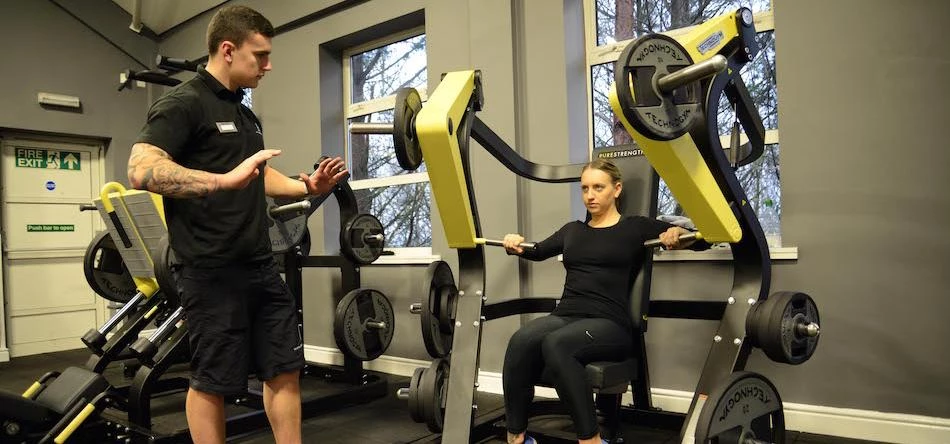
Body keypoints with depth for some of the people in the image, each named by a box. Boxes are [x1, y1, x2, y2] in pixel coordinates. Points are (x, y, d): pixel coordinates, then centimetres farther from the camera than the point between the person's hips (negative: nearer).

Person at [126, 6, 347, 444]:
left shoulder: (245, 114, 18)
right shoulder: (182, 104, -9)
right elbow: (141, 170, -22)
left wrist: (306, 186, 12)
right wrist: (225, 179, -30)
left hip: (260, 267, 8)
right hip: (212, 272, -8)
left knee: (284, 370, 12)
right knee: (211, 382, 6)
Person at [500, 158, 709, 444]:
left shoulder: (635, 227, 9)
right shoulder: (573, 230, 23)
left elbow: (702, 240, 5)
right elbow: (537, 252, 39)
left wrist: (677, 235, -19)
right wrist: (517, 246, 16)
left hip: (609, 324, -4)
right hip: (564, 316, 4)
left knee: (556, 344, -37)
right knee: (521, 340, -30)